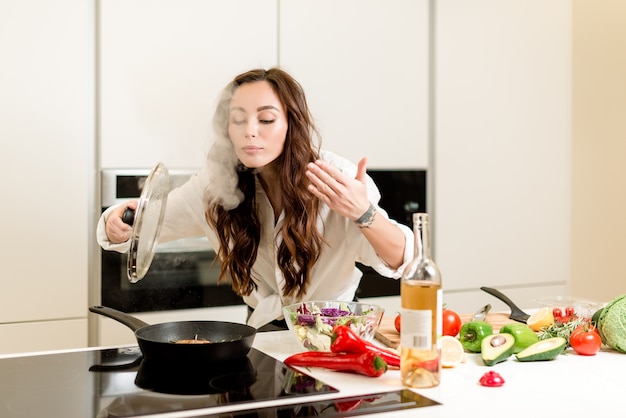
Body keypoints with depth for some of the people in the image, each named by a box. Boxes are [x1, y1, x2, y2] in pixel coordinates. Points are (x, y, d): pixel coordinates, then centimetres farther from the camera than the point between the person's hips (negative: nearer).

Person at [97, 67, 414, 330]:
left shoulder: (336, 176, -17)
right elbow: (131, 228, -1)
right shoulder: (217, 183, -9)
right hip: (266, 335, 6)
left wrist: (363, 212, -40)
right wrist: (119, 224, -25)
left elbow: (401, 260, -20)